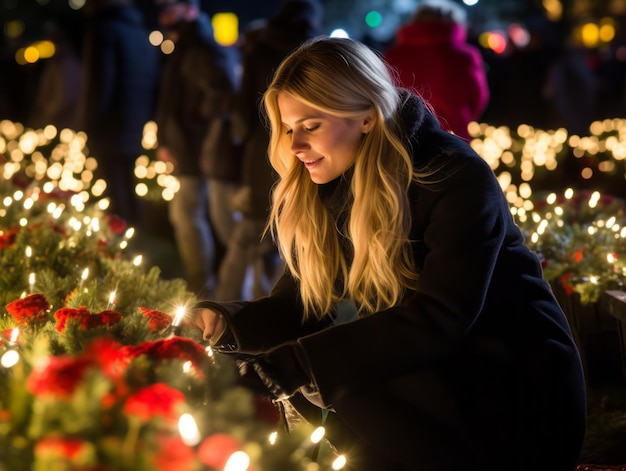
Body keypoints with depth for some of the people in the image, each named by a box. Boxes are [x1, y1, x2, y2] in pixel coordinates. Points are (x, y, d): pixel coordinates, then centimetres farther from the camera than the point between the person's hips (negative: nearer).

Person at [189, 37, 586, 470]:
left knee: (358, 397, -29)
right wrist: (225, 322, -20)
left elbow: (436, 320, -28)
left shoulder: (457, 179, -19)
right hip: (422, 375, 6)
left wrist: (293, 362, -34)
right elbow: (301, 301, 1)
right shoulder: (317, 190, 1)